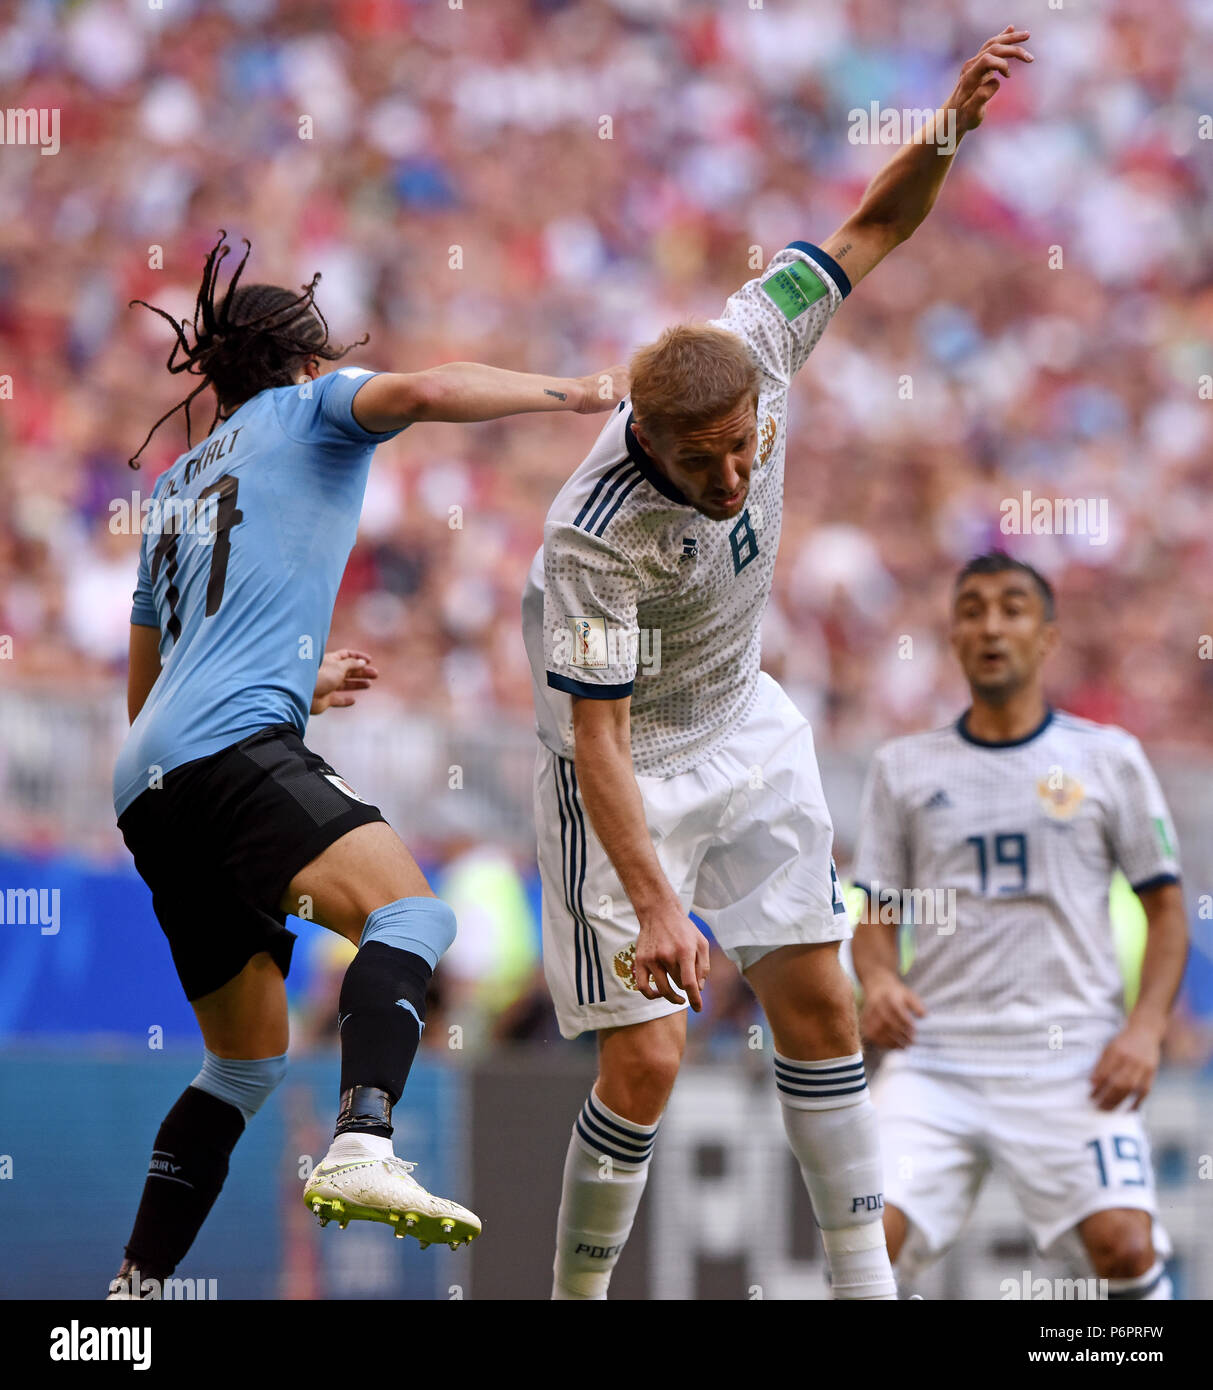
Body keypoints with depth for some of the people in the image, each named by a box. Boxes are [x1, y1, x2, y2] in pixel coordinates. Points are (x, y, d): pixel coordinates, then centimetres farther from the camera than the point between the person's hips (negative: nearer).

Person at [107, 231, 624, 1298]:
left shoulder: (177, 487, 32)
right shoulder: (308, 408, 13)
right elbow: (422, 392, -10)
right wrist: (575, 392, -2)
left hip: (151, 787, 9)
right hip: (235, 744, -8)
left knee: (248, 1061, 16)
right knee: (410, 912, -28)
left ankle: (134, 1288, 12)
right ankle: (362, 1149, -52)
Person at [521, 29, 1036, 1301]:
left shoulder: (751, 347, -20)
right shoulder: (597, 536, -35)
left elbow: (873, 227, -5)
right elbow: (596, 741, -31)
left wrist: (948, 125, -22)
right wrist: (654, 904, -40)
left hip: (746, 728, 7)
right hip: (629, 768, -7)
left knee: (819, 1005, 8)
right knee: (645, 1060, -12)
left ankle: (865, 1282, 16)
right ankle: (576, 1297, 7)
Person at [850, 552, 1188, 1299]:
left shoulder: (1108, 757, 8)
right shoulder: (904, 767, 13)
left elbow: (1167, 907, 9)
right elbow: (876, 912, 15)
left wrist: (1145, 1027, -6)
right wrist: (878, 979, -7)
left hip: (1072, 1056, -1)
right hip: (935, 1054, 1)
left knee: (1124, 1243, -19)